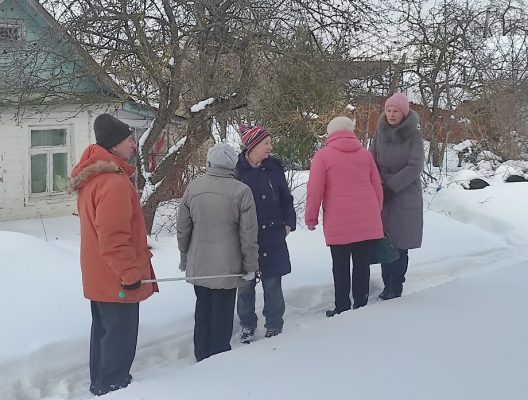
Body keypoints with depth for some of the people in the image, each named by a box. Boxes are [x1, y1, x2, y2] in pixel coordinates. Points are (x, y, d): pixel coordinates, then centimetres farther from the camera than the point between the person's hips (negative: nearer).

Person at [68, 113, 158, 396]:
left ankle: (101, 385, 34)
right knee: (120, 339, 1)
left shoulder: (92, 177, 9)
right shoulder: (114, 183, -25)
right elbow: (113, 238, -28)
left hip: (101, 277, 11)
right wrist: (130, 273, -20)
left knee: (104, 332, 21)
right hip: (117, 279, -11)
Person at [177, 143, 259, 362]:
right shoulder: (241, 191, -13)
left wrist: (185, 257, 17)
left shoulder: (193, 187, -3)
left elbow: (182, 228, 4)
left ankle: (202, 357, 28)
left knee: (202, 309, 17)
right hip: (227, 266, -3)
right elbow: (248, 234, -10)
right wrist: (250, 265, 0)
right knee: (222, 312, 9)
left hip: (198, 264, 4)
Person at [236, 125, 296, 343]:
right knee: (245, 284, 9)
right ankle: (247, 325, 26)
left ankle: (274, 325, 22)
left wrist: (288, 223, 1)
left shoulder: (274, 167, 2)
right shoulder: (235, 169, -7)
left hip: (272, 237, 2)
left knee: (272, 284, 6)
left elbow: (286, 198, 10)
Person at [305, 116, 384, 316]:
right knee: (362, 265, 9)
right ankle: (361, 305, 14)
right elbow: (377, 188, 12)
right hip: (367, 222, 3)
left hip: (338, 222, -3)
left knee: (341, 266, 6)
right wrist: (376, 214, 23)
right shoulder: (365, 154, 9)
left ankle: (342, 308, 10)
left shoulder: (323, 155, -2)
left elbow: (314, 190, -6)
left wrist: (311, 218, 4)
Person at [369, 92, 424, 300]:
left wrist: (390, 185, -16)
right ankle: (388, 285, 13)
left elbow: (414, 166, -11)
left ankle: (395, 288, 4)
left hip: (405, 195, -3)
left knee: (400, 244, -3)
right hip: (382, 197, 4)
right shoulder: (380, 133, 6)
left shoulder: (414, 135, -5)